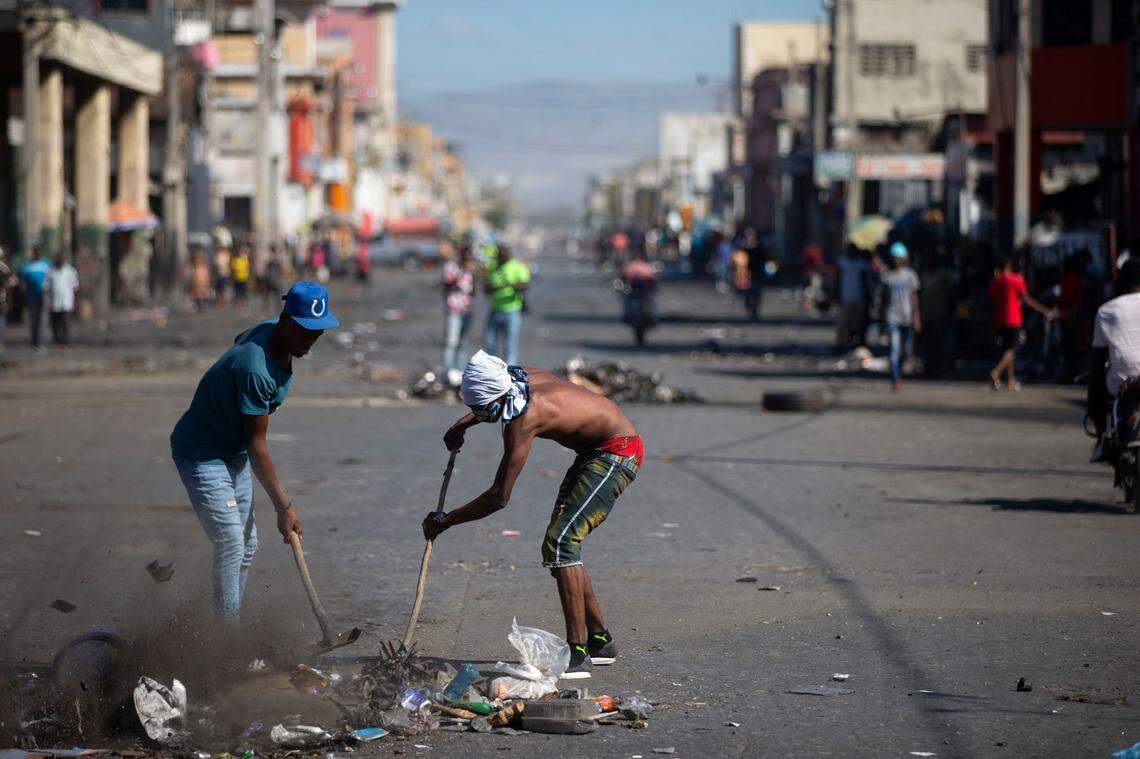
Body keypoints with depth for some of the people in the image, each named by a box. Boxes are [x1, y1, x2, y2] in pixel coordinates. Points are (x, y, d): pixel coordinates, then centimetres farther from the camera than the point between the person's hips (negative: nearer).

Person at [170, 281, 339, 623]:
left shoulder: (271, 330, -6)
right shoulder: (256, 370, -34)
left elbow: (239, 339, 19)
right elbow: (256, 446, -28)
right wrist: (283, 507, -25)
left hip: (234, 455, 10)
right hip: (202, 454, -10)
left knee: (246, 544, 10)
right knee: (231, 542, -19)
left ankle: (231, 624, 18)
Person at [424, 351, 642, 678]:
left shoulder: (523, 420, -27)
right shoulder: (519, 378, -3)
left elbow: (499, 497, -24)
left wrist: (443, 521, -16)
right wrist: (463, 425, 21)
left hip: (617, 453, -10)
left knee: (559, 542, -18)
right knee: (562, 543, 12)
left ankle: (577, 655, -21)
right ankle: (600, 641, 23)